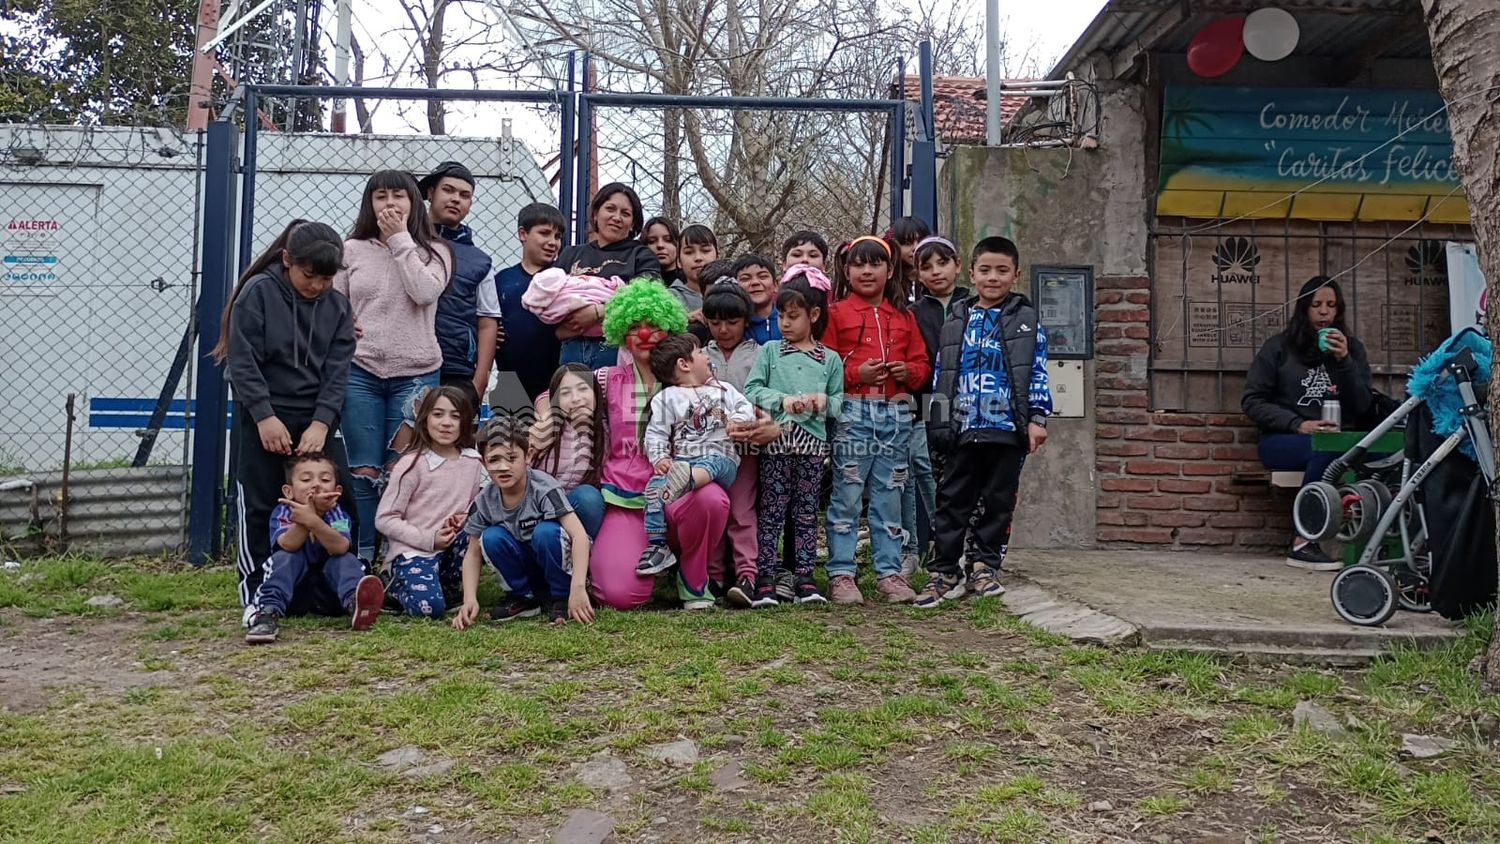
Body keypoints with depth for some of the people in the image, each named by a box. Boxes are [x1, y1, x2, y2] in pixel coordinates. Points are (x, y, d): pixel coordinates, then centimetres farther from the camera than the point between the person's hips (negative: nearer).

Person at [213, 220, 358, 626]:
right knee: (258, 505, 1)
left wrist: (321, 422, -13)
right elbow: (242, 360, -10)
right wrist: (265, 416, -17)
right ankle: (255, 593, 11)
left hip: (316, 419, 4)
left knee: (340, 499, 1)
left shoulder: (337, 306, 4)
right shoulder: (258, 292, -6)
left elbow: (337, 370, -2)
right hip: (262, 416, -3)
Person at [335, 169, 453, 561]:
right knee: (365, 471, 1)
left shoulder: (433, 251, 7)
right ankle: (362, 558, 9)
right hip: (360, 372, 1)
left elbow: (425, 292, -13)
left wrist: (400, 240, -7)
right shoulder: (352, 250, 9)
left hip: (415, 375, -1)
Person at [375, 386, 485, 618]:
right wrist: (429, 539, -18)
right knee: (429, 607, -28)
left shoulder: (473, 462, 3)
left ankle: (448, 588, -3)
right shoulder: (412, 463, -10)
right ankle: (397, 586, 8)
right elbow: (384, 520, -10)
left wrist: (468, 519, -7)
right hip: (413, 551, -5)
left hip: (453, 548, 5)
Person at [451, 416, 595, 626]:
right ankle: (524, 596, -2)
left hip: (559, 563, -4)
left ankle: (561, 597, -11)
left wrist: (578, 588, -44)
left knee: (545, 531, -32)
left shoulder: (544, 488, -25)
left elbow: (579, 534, -34)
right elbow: (473, 554, -3)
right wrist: (469, 599, -19)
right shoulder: (485, 501, -12)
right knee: (491, 537, -21)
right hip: (526, 566, 4)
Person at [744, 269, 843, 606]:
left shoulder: (830, 360, 11)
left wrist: (824, 401, -11)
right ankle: (764, 580, 2)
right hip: (777, 439, -1)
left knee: (807, 512, 7)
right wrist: (782, 399, -13)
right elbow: (751, 390, 0)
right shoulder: (770, 352, 9)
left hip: (813, 442, 1)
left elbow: (840, 402, 9)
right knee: (772, 510, 0)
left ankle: (804, 578, 13)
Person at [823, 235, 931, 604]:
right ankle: (841, 574, 5)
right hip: (853, 411, -4)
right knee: (846, 495, -2)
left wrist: (908, 371, -5)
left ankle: (890, 572, 16)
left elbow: (922, 363, 16)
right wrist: (857, 374, -16)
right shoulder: (836, 314, 4)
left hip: (896, 413, 4)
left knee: (889, 495, 9)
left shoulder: (905, 317, 16)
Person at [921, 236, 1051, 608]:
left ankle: (985, 566, 20)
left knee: (999, 502, 8)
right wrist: (939, 422, 7)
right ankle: (944, 571, 9)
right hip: (963, 428, 1)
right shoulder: (956, 321, 9)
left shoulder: (1027, 320, 4)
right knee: (953, 502, 3)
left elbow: (1038, 372, 1)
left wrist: (1037, 417, -7)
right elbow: (942, 373, 11)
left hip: (1008, 428, -1)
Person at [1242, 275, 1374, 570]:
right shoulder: (1279, 347, 7)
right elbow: (1252, 401, 1)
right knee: (1326, 448, -38)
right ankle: (1302, 545, -32)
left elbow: (1362, 408, 6)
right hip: (1282, 440, -2)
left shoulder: (1351, 348, 15)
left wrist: (1344, 361, -8)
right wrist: (1298, 425, -14)